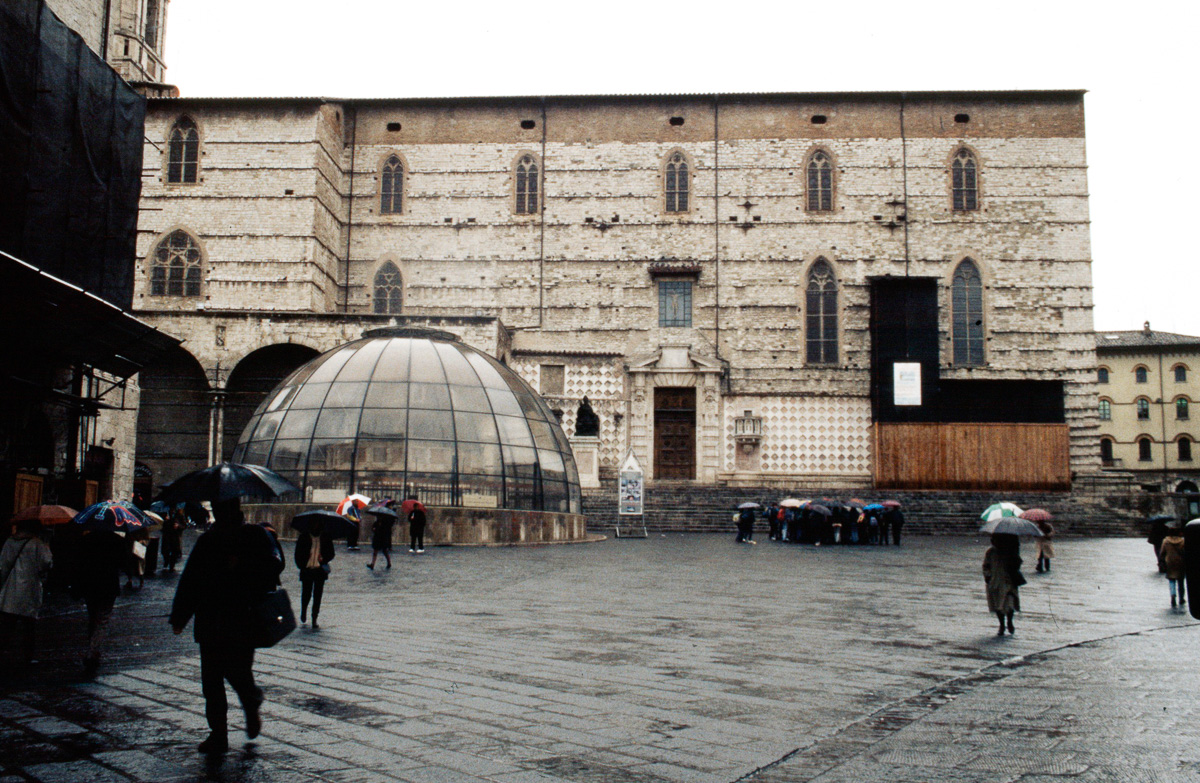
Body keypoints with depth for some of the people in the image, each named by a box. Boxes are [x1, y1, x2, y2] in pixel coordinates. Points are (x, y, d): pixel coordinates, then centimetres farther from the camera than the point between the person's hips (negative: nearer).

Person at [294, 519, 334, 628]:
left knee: (317, 595, -1)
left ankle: (314, 619, 7)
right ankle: (304, 610, 36)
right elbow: (298, 553, 5)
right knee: (306, 594, 4)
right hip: (307, 570, 0)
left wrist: (324, 559, -9)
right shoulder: (304, 537, 3)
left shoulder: (325, 537, 6)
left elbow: (331, 553, 11)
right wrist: (301, 565, -9)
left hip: (320, 570, 1)